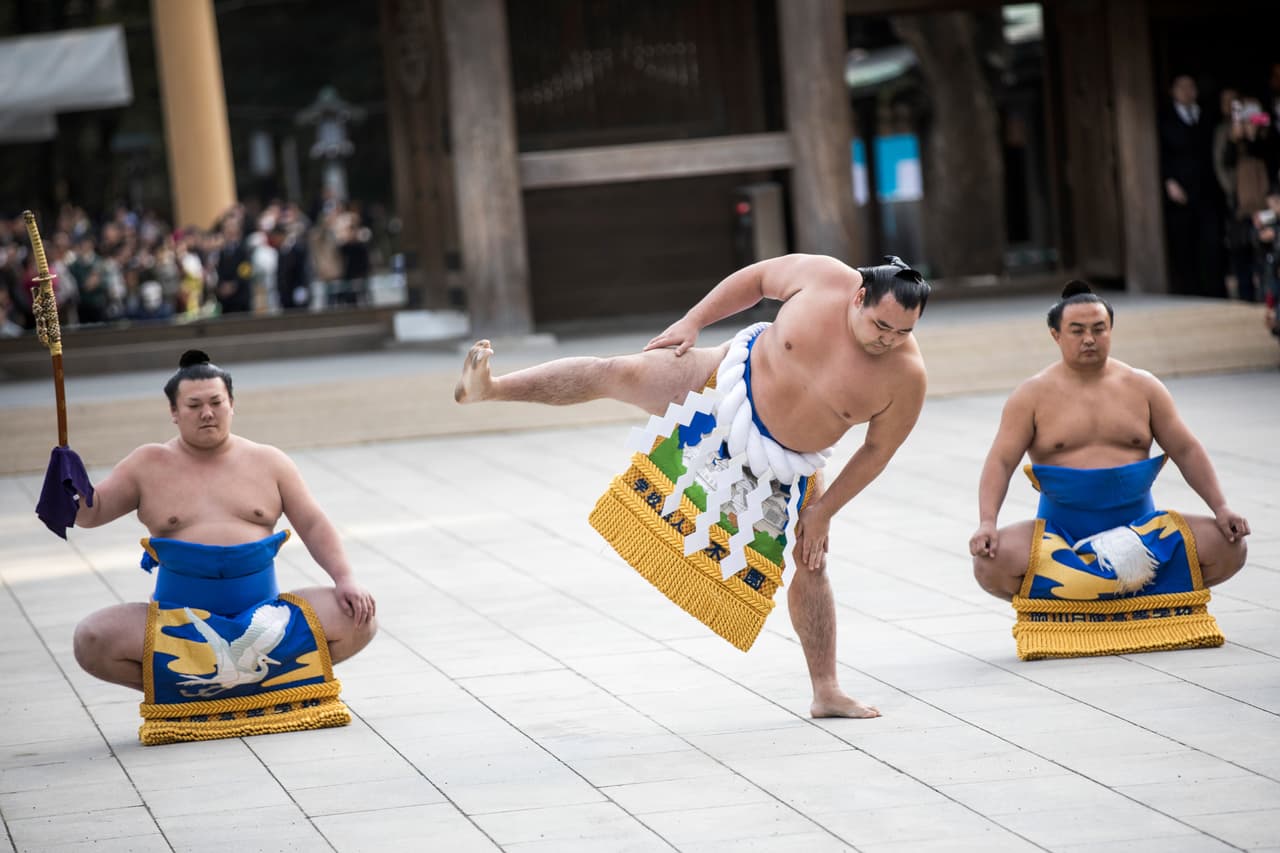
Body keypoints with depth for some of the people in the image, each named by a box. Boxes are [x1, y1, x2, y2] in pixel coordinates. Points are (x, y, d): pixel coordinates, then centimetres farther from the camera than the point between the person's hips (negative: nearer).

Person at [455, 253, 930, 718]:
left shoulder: (906, 376, -22)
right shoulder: (823, 278, -22)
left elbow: (878, 450, -10)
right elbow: (757, 278, -3)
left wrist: (824, 510, -8)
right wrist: (692, 321, -5)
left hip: (782, 464, 1)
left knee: (811, 560, 1)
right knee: (619, 374, -16)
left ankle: (826, 693, 12)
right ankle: (488, 388, -14)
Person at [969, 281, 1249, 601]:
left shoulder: (1143, 387, 9)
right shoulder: (1033, 395, 2)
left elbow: (1186, 451, 10)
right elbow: (1000, 462, -4)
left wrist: (1220, 507, -3)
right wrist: (987, 523, -20)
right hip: (1061, 532, -2)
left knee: (1228, 548, -19)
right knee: (991, 564, -32)